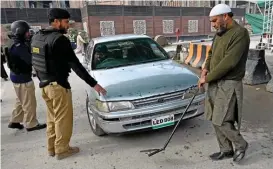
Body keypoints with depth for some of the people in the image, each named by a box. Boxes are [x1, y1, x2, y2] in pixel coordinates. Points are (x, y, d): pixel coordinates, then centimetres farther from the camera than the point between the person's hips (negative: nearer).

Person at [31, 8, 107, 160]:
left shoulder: (37, 37, 8)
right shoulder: (60, 39, -19)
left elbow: (35, 63, 16)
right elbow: (75, 64, -22)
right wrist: (93, 84, -19)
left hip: (44, 85, 9)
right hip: (58, 86, -9)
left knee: (52, 118, 21)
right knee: (63, 119, 7)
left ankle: (52, 147, 33)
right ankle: (61, 150, 21)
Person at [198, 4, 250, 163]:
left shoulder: (240, 33, -14)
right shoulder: (219, 34, 12)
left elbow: (229, 62, -22)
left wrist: (207, 78, -15)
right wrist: (206, 68, 2)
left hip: (228, 85, -8)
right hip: (215, 83, 8)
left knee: (221, 121, -4)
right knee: (216, 120, 12)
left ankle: (241, 144, 23)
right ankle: (226, 150, 29)